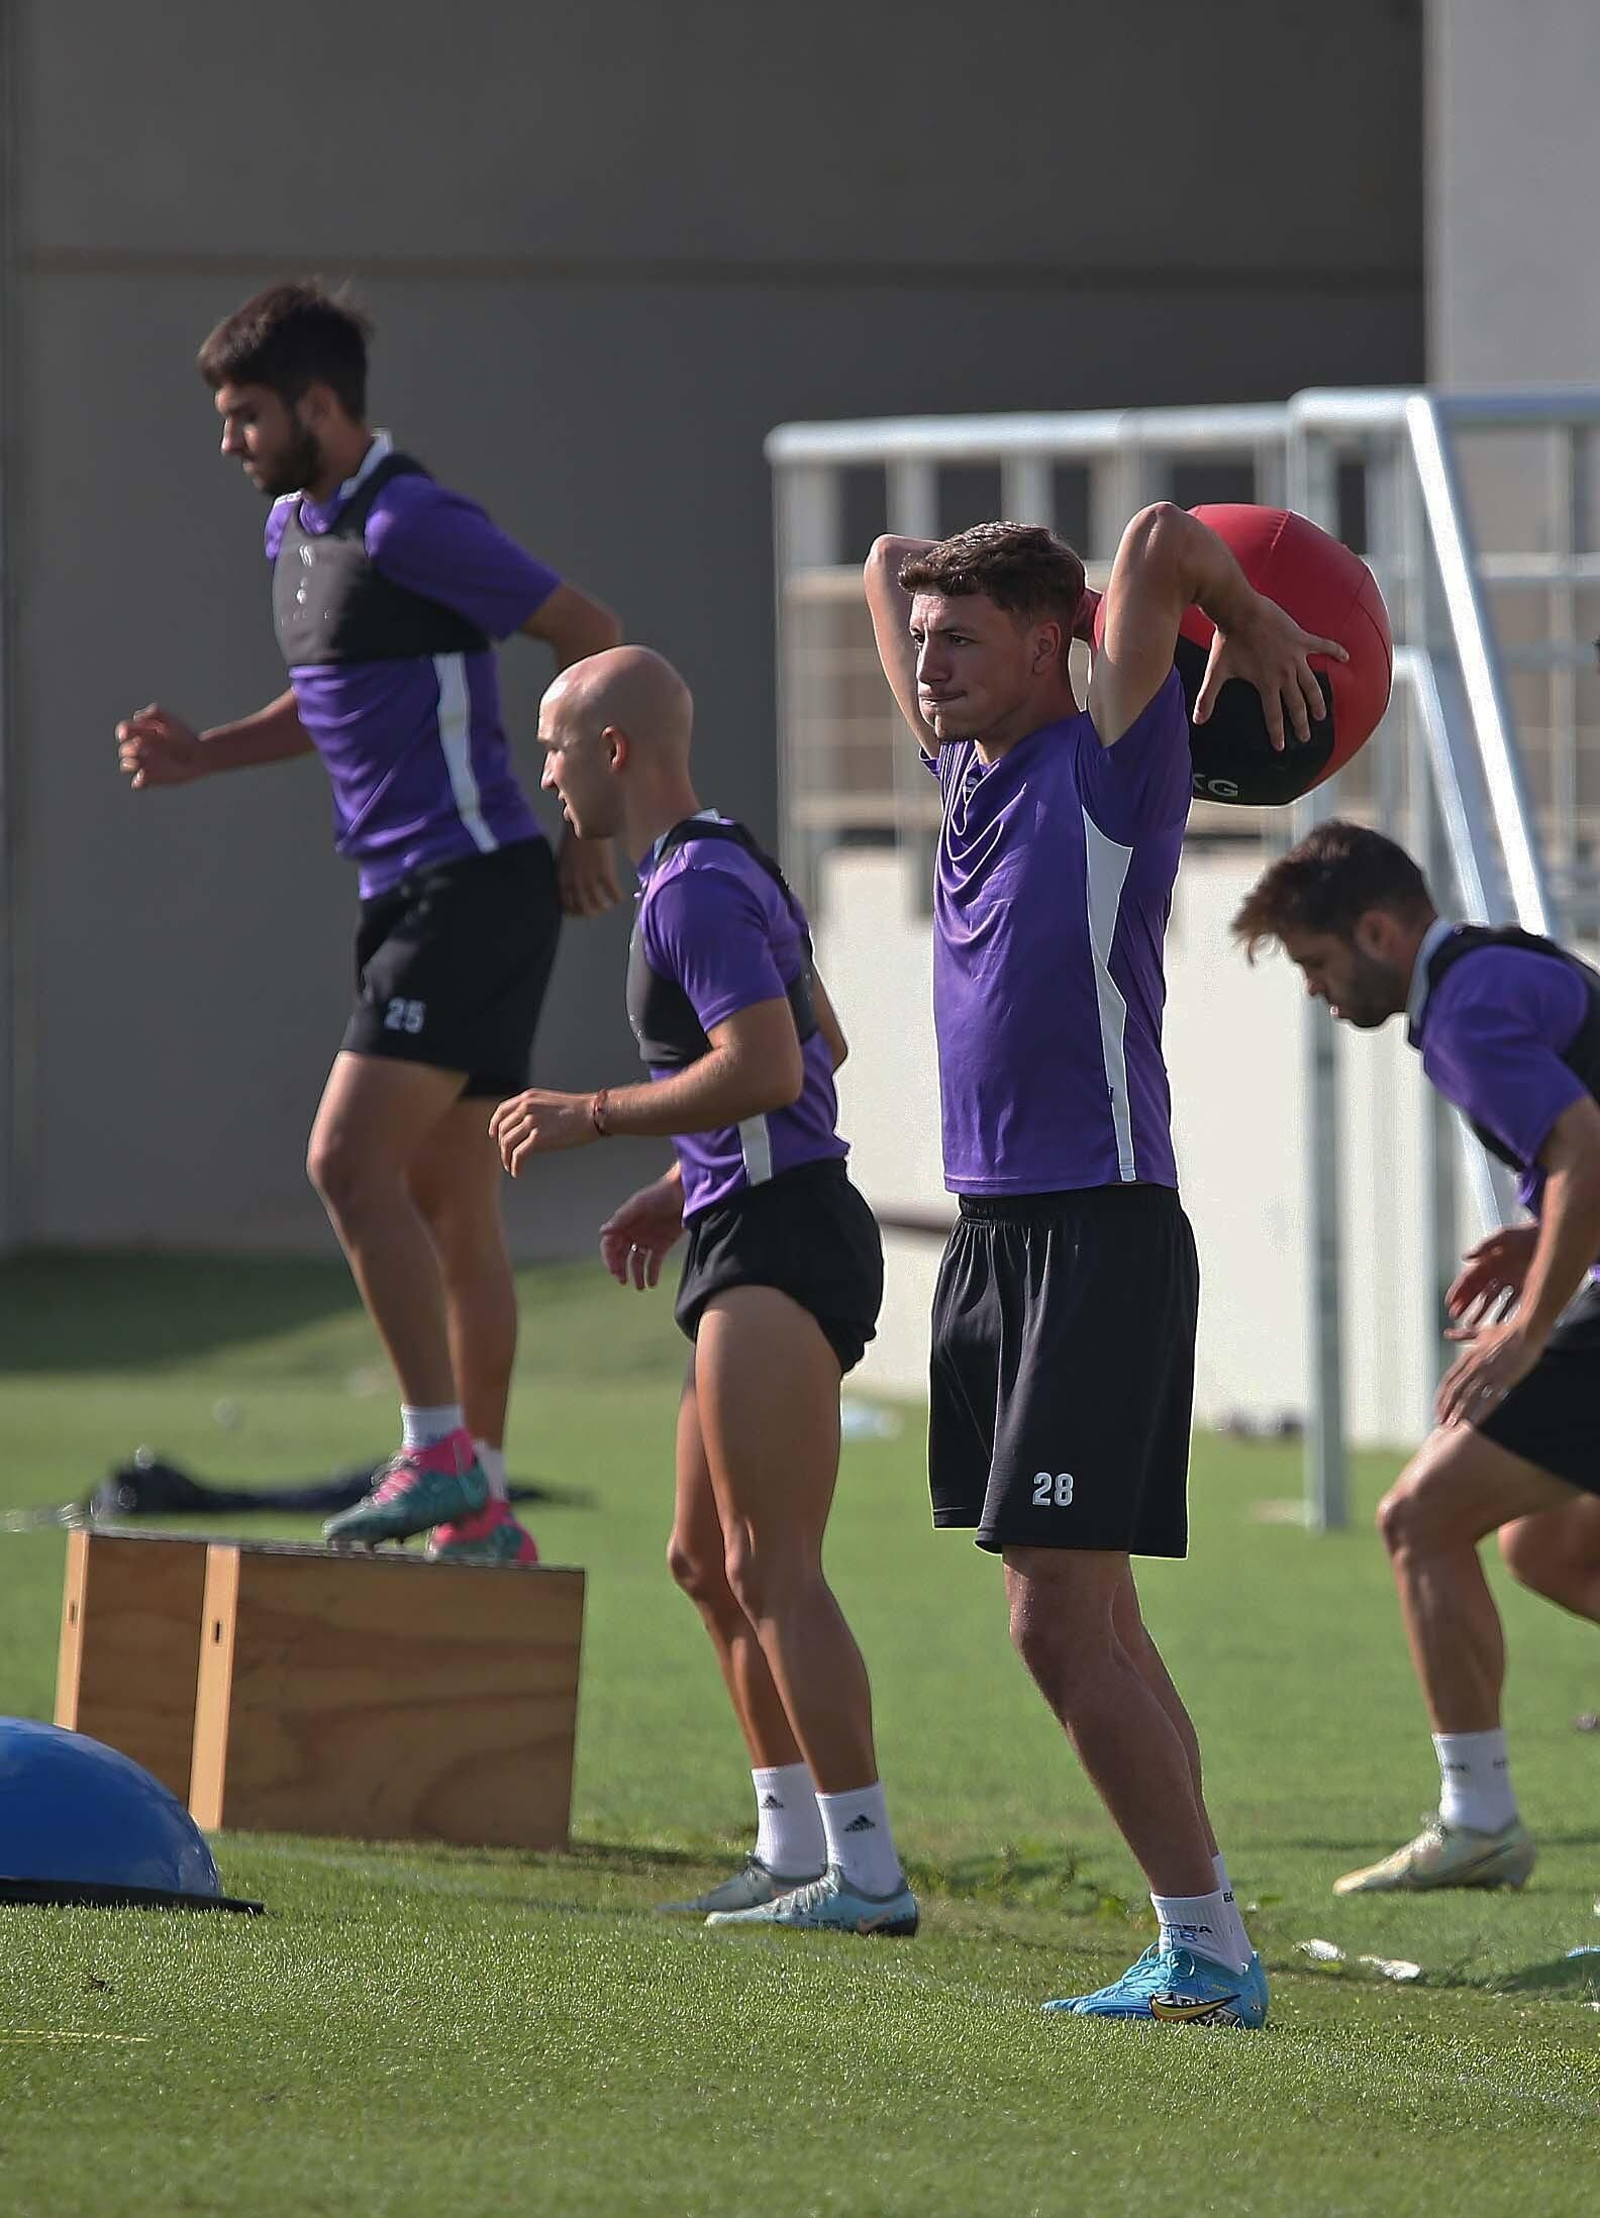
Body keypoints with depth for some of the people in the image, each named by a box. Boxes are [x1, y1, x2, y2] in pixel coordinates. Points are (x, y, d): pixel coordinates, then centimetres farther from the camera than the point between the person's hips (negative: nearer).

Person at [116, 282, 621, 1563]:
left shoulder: (411, 526, -14)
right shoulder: (294, 529, 15)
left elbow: (592, 637, -12)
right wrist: (204, 755, 14)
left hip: (473, 882, -10)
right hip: (408, 894, 10)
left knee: (353, 1160, -18)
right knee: (449, 1211, 10)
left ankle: (440, 1454, -17)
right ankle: (482, 1513, 13)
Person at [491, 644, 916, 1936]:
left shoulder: (699, 887, -14)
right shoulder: (729, 866, 19)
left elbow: (765, 1068, -25)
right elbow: (816, 1052, 28)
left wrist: (590, 1117, -15)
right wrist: (677, 1192, 26)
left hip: (775, 1244, -11)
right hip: (756, 1239, 11)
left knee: (772, 1569, -12)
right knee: (707, 1561, 16)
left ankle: (866, 1869, -14)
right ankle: (794, 1851, 20)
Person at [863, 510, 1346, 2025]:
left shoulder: (1110, 769, -8)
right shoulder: (972, 768, 14)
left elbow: (1162, 539, -19)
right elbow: (887, 565, 26)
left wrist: (1257, 628, -3)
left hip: (1100, 1236, -9)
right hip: (992, 1235, 9)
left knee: (1063, 1616, -12)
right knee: (1077, 1615, 9)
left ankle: (1205, 1949, -8)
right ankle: (1203, 1950, 14)